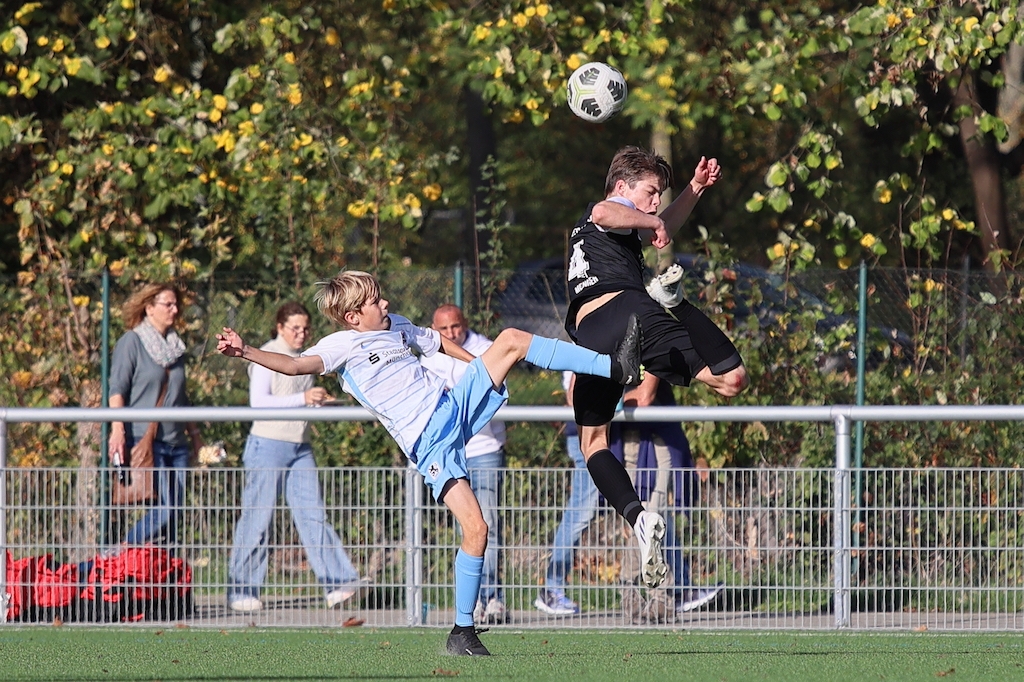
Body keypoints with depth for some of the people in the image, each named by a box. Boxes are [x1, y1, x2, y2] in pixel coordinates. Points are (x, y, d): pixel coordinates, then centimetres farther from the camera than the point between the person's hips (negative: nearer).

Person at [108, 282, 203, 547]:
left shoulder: (175, 346, 18)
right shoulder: (131, 342, -2)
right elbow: (117, 390, -9)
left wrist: (194, 434, 25)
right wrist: (117, 430, -21)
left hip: (176, 442, 7)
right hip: (145, 439, -7)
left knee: (175, 511, 2)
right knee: (163, 508, -18)